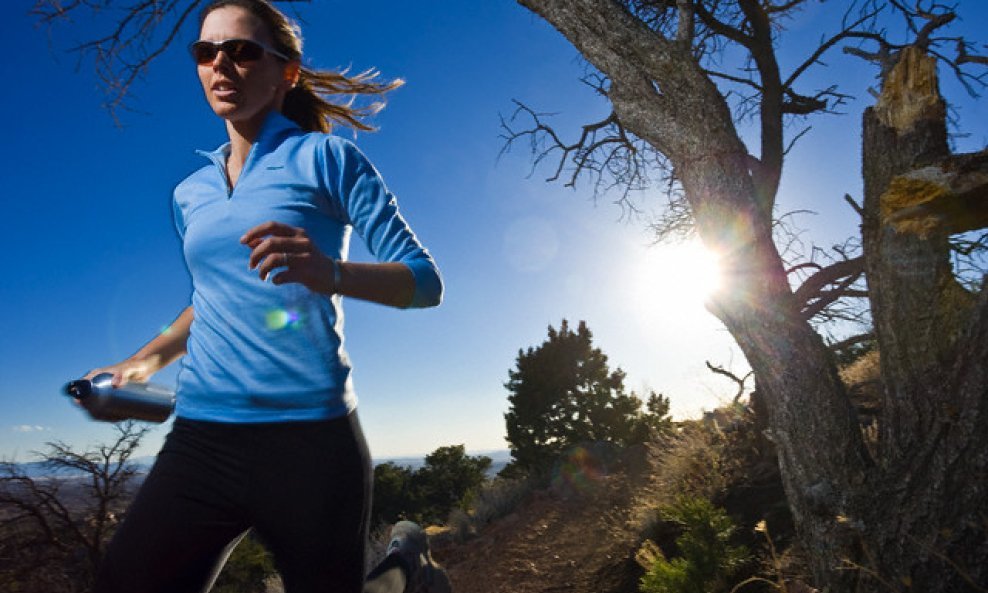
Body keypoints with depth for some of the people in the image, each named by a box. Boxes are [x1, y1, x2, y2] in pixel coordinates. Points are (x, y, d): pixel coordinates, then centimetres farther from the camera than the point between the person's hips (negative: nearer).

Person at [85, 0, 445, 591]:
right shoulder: (190, 193, 15)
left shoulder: (325, 158, -2)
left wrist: (331, 273, -26)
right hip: (200, 435, 6)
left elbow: (427, 281, -9)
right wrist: (150, 358, 20)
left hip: (310, 437, -5)